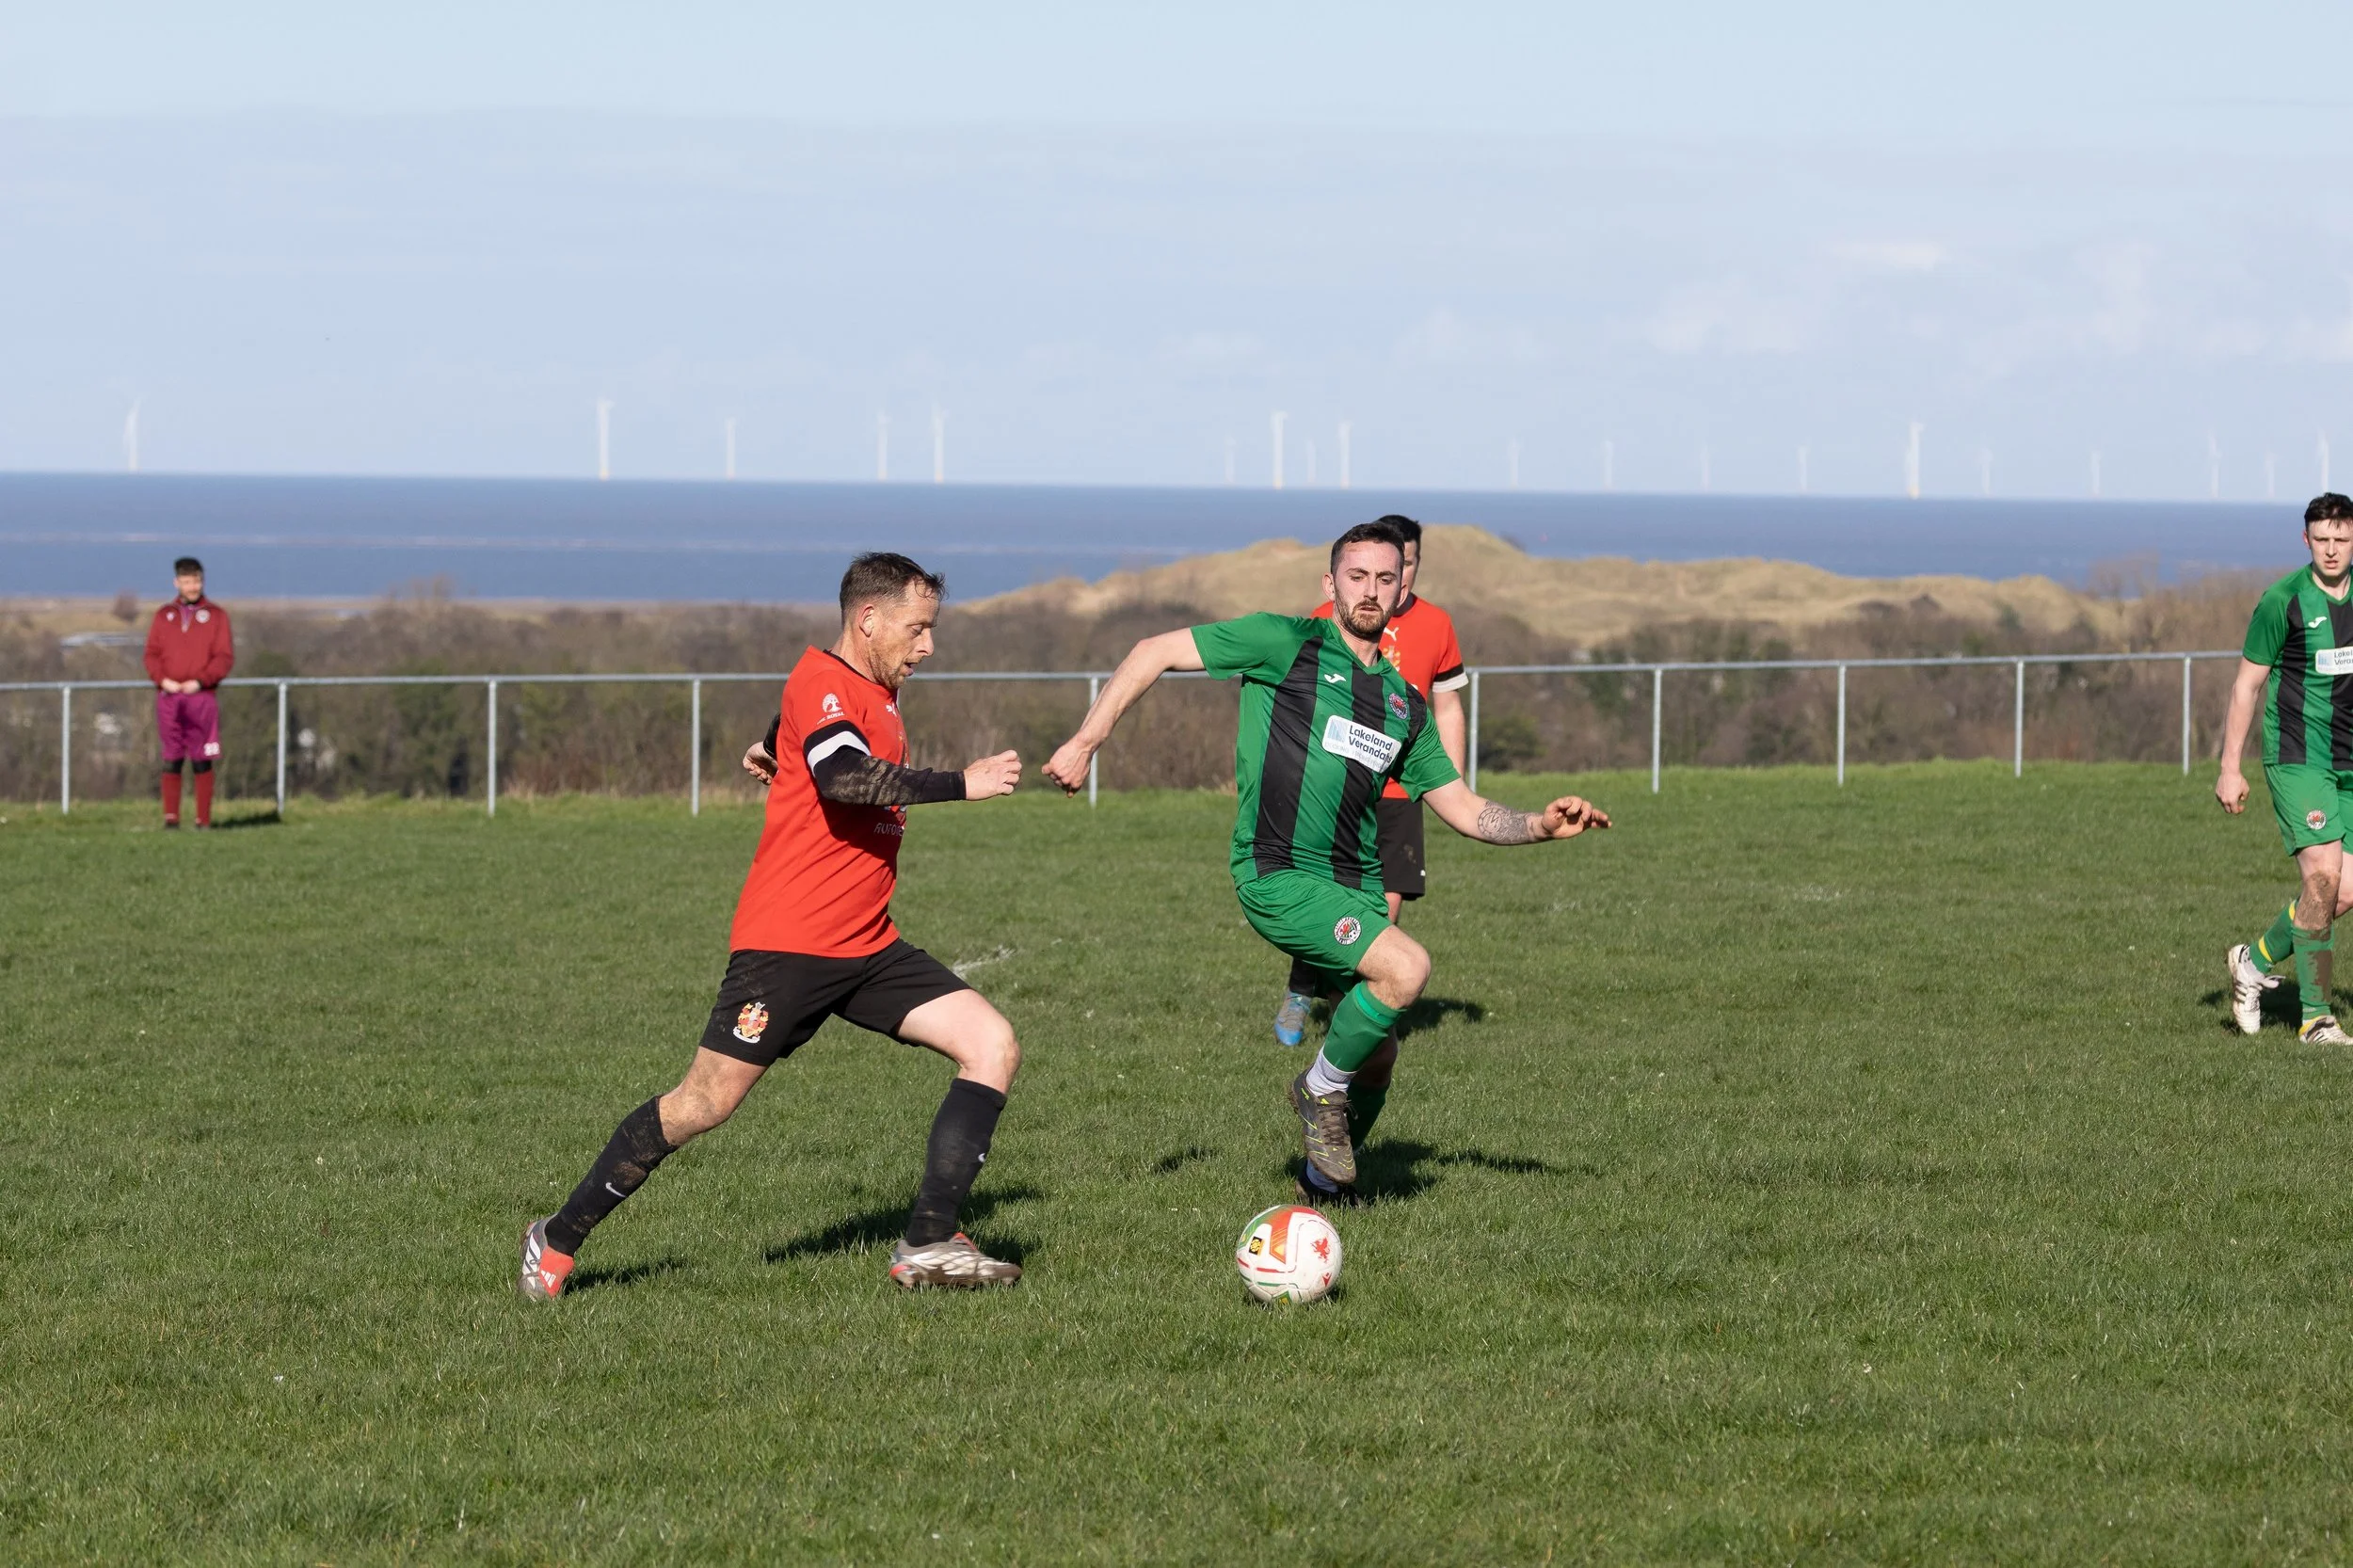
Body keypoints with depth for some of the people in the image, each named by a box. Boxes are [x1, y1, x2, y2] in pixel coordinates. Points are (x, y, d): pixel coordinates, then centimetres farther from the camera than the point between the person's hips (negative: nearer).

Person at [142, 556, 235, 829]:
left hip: (202, 697, -2)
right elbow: (152, 654, 10)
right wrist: (163, 679, -9)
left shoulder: (215, 615, 6)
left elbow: (225, 657, 0)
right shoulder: (164, 616, 13)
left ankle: (204, 819, 0)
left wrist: (200, 681, -12)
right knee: (171, 760, 0)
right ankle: (171, 817, 2)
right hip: (169, 697, 2)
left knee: (202, 761, -2)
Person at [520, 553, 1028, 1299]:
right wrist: (961, 784, -29)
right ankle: (558, 1240, 10)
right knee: (703, 1104, -6)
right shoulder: (820, 684, -13)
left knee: (994, 1045, -5)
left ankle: (929, 1243, -9)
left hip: (867, 945, 9)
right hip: (788, 945, -9)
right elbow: (843, 776, -33)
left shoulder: (878, 694, 16)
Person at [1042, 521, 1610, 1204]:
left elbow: (1465, 809, 20)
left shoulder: (1404, 704, 17)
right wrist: (1085, 743, -5)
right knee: (1405, 967, -26)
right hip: (1277, 875, -7)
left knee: (1373, 1055, 6)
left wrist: (1541, 825, 2)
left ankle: (1324, 1177, 31)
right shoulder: (1286, 643, -2)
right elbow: (1155, 653, 1)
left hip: (1358, 884, 7)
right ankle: (1321, 1089, -3)